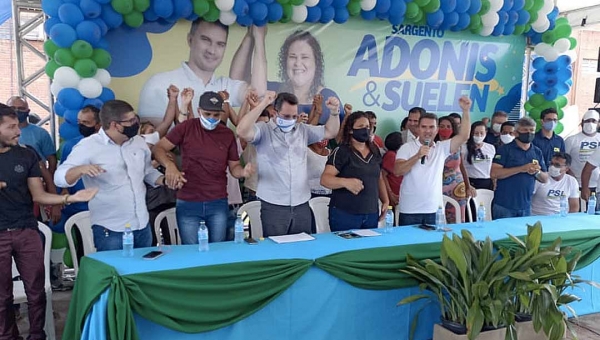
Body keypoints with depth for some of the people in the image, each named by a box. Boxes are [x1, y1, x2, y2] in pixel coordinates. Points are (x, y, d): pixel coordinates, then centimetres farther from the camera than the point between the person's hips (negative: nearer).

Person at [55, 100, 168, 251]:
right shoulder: (88, 146, -11)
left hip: (142, 226, 6)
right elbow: (60, 178, -15)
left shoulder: (139, 142, 6)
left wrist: (165, 180, 0)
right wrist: (81, 169, -36)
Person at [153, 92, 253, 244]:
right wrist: (170, 165, -24)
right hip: (187, 203, -2)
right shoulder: (186, 128, -4)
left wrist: (243, 171, -17)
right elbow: (158, 148, -4)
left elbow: (234, 166, 6)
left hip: (218, 204, 2)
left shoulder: (228, 134, 2)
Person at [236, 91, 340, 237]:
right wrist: (262, 104, -25)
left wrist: (334, 112, 2)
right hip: (273, 206, -5)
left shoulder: (303, 130, 12)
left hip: (302, 205, 5)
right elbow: (242, 132, -23)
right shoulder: (263, 130, -4)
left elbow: (330, 132, 20)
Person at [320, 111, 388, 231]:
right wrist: (345, 182, -34)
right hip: (344, 214, -5)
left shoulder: (375, 152, 11)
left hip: (372, 214, 6)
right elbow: (325, 179, -17)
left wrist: (385, 201, 10)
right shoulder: (341, 152, -8)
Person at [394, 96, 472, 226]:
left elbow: (463, 136, -4)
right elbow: (397, 171, -13)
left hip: (434, 210, 3)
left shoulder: (442, 148, 7)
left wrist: (466, 111, -13)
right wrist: (417, 156, -23)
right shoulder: (407, 147, -2)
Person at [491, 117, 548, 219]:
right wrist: (521, 169, -19)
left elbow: (545, 179, 14)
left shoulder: (537, 152, 12)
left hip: (526, 206, 5)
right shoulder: (505, 149, -3)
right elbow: (494, 173, -15)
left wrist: (537, 172, -8)